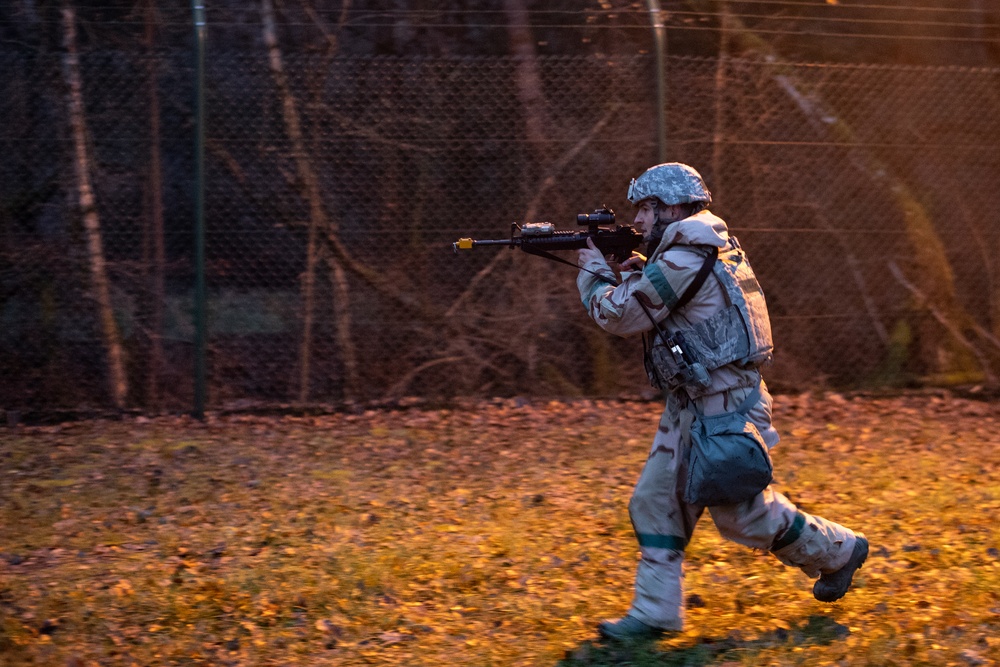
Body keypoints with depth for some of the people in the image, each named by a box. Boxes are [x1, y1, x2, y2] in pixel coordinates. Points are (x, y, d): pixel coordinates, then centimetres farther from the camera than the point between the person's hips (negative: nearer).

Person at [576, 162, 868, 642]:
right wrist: (628, 271, 8)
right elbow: (647, 300, 24)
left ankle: (837, 551, 18)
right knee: (655, 502, 7)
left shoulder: (682, 260, -20)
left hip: (722, 409, -10)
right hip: (691, 407, 10)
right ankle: (655, 612, 8)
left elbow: (620, 315, -15)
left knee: (743, 514, -1)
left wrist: (594, 272, 2)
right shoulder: (709, 248, 12)